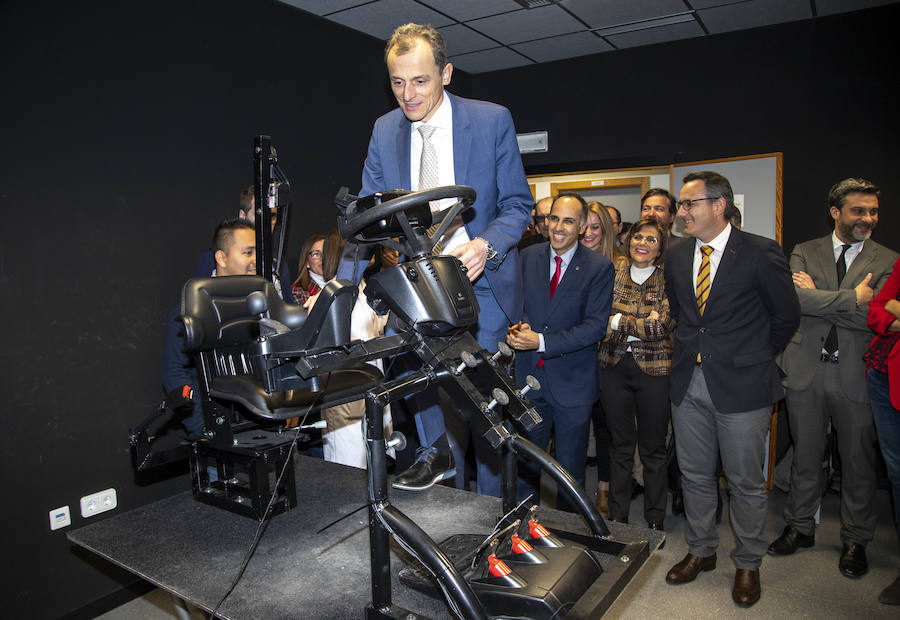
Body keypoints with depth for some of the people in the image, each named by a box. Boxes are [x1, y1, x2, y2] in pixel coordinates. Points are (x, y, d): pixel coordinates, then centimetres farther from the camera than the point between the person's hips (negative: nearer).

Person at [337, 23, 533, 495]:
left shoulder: (492, 120, -7)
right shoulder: (385, 130, 3)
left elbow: (518, 205, -4)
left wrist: (486, 246, -26)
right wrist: (340, 287, -12)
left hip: (481, 280, -3)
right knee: (403, 344, -19)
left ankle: (491, 508, 17)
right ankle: (439, 451, 6)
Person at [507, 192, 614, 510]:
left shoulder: (599, 267, -8)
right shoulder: (528, 257, 3)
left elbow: (596, 326, -14)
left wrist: (542, 341, -21)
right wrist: (517, 329, -12)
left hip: (572, 382, -2)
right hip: (529, 377, 3)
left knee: (571, 469, 14)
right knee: (524, 460, 12)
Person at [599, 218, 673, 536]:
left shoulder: (669, 281, -2)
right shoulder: (613, 275, 6)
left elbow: (661, 326, -14)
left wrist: (618, 320, -11)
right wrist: (643, 322, -10)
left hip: (654, 369, -2)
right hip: (615, 367, 2)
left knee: (653, 448, 8)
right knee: (620, 445, 12)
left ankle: (655, 521, 24)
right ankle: (617, 516, 26)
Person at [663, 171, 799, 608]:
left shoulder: (761, 253, -9)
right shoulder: (676, 257, 7)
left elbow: (786, 317, 0)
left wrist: (753, 358, 6)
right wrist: (693, 350, 12)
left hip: (741, 386, -4)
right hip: (688, 383, 5)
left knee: (745, 481, 8)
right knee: (695, 475, 15)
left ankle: (748, 564, 29)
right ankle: (701, 550, 34)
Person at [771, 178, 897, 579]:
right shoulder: (804, 252, 4)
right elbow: (796, 299, -14)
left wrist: (819, 299, -12)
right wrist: (851, 299, -16)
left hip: (858, 376, 0)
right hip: (807, 371, 1)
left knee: (859, 463, 11)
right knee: (805, 456, 13)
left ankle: (855, 539, 30)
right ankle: (800, 527, 31)